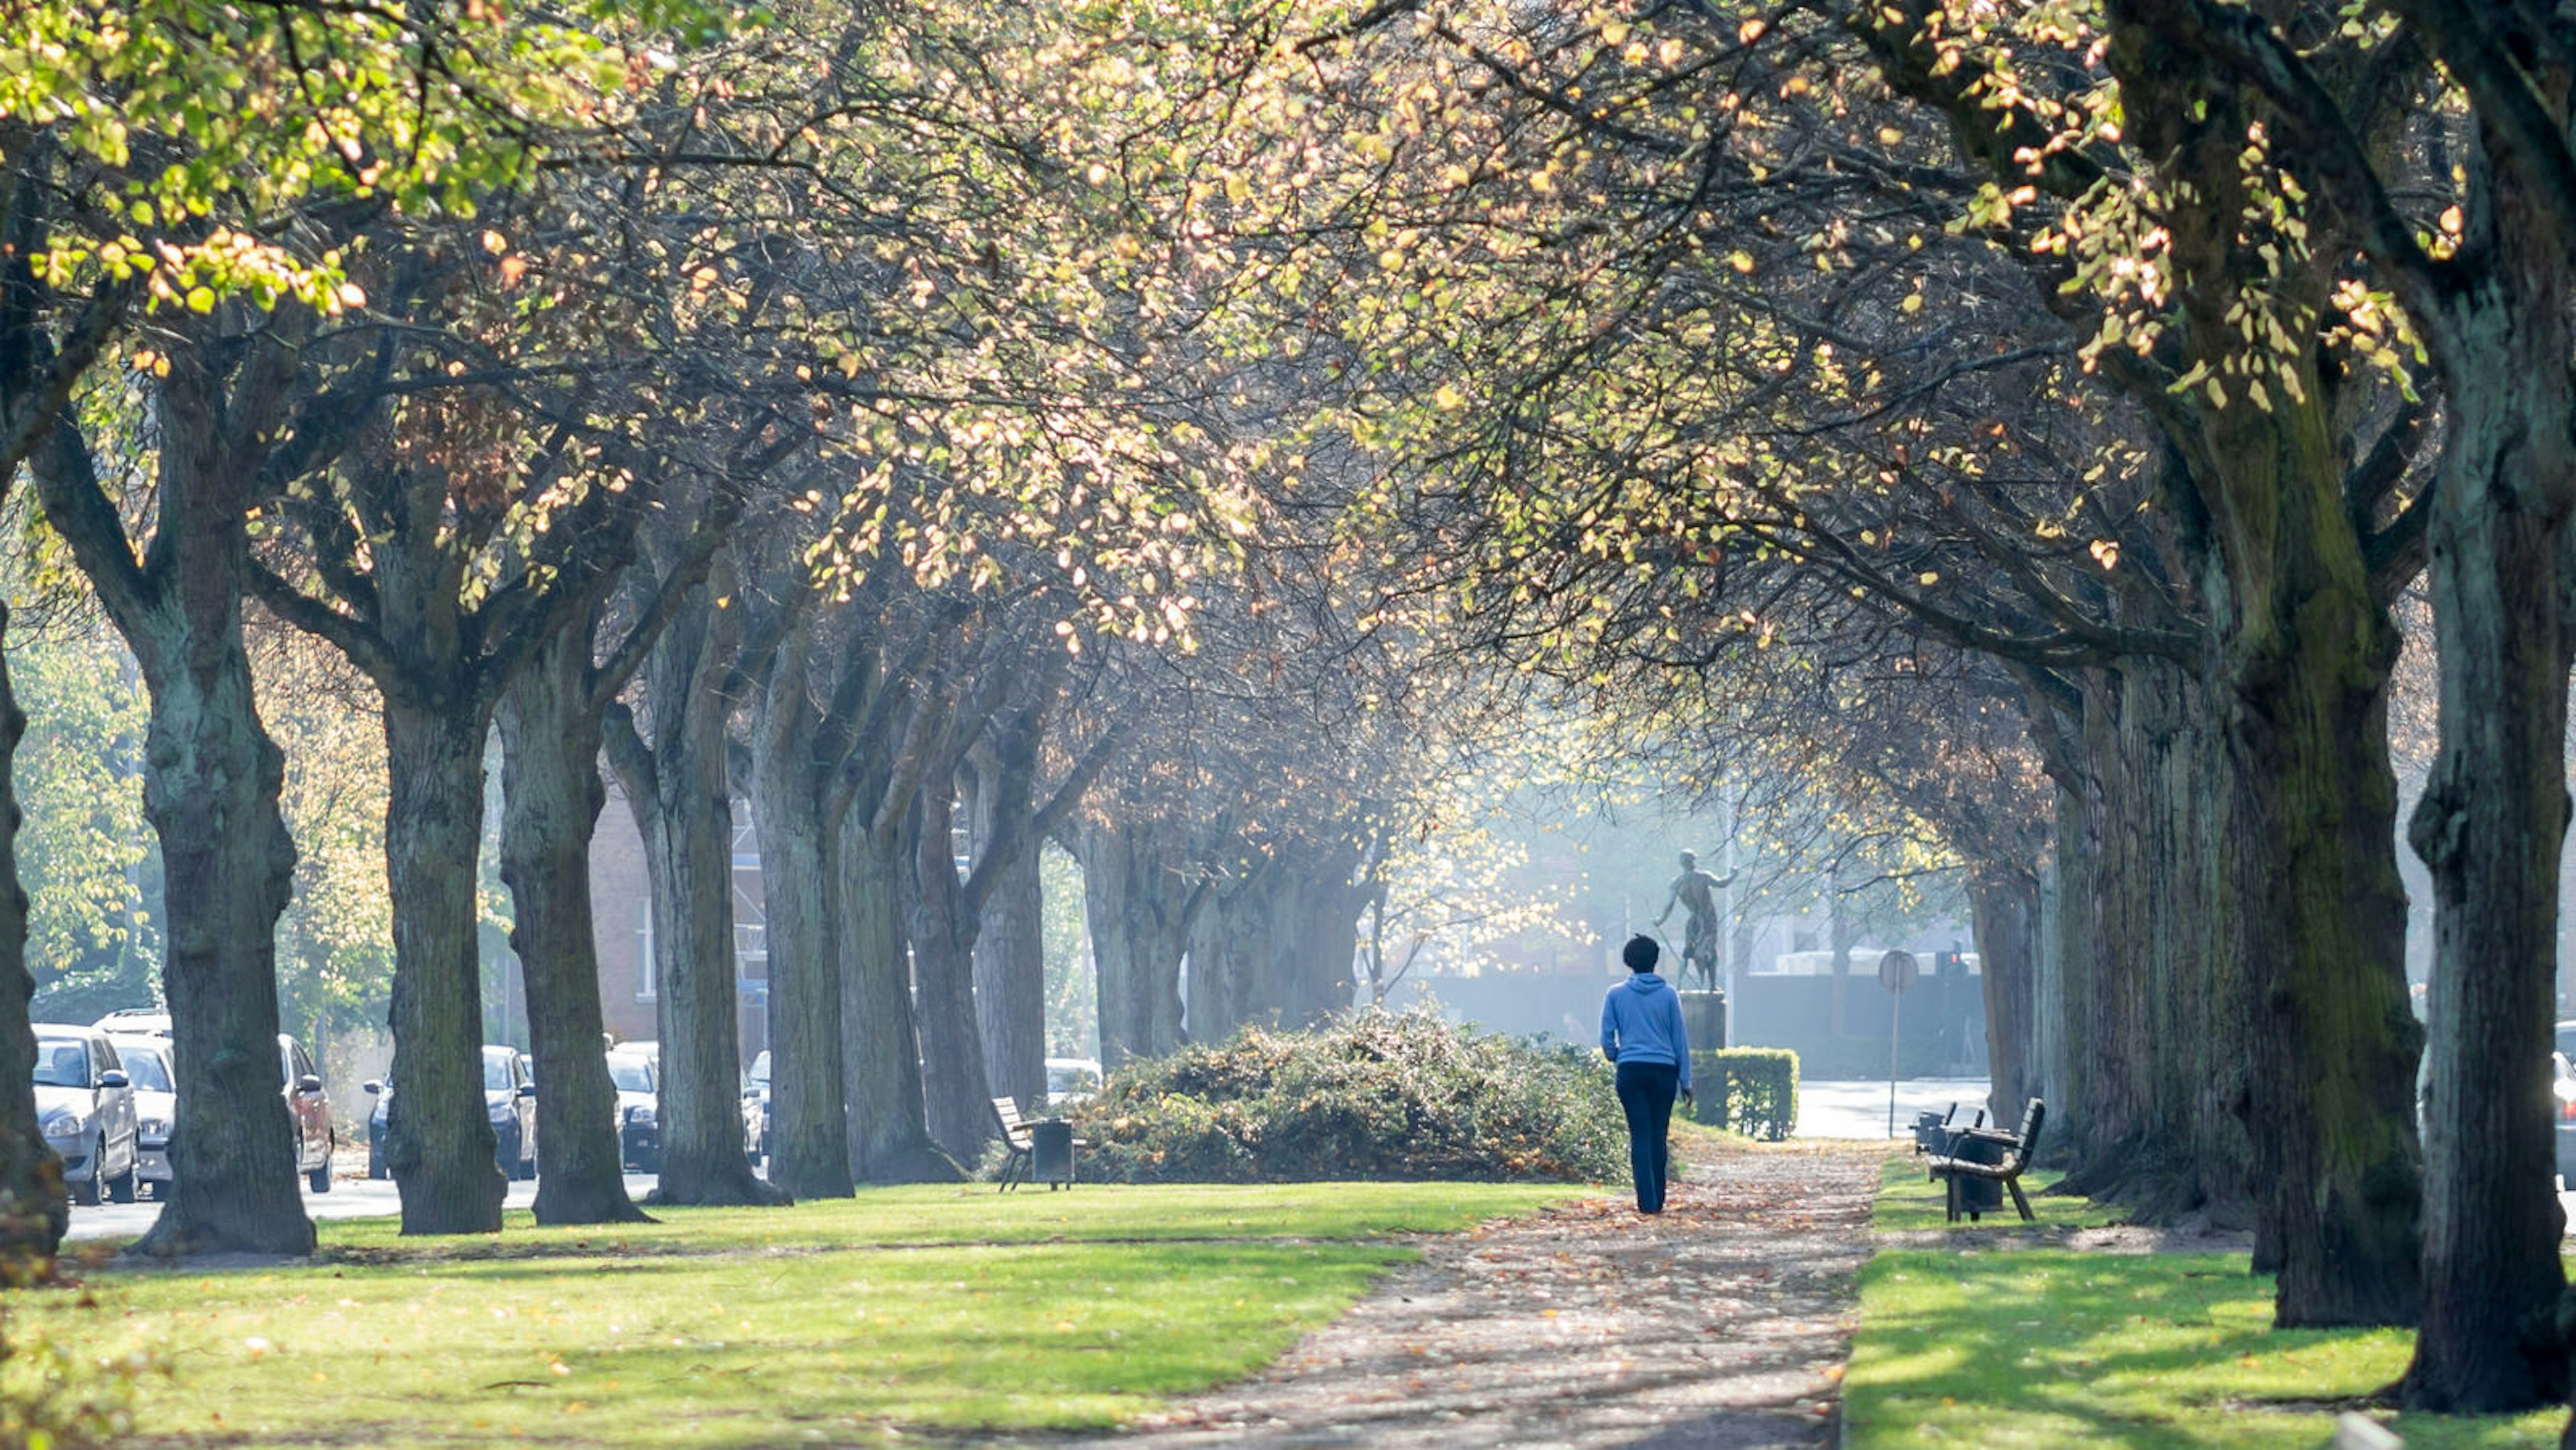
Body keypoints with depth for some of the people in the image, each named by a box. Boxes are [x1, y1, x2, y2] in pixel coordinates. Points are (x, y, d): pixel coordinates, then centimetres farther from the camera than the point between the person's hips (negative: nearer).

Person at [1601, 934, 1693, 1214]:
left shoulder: (1616, 995, 3)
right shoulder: (1668, 995, 3)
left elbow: (1607, 1038, 4)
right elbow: (1680, 1039, 6)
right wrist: (1685, 1080, 10)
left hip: (1631, 1072, -1)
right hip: (1664, 1071, 1)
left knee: (1640, 1136, -3)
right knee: (1659, 1136, 8)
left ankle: (1647, 1201, -12)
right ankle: (1658, 1199, 11)